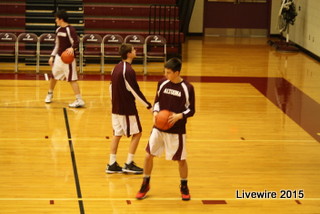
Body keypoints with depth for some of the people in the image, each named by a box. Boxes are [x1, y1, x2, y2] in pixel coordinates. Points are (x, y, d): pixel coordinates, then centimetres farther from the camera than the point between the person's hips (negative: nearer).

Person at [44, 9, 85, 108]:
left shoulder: (70, 29, -15)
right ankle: (50, 94, 39)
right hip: (59, 57, 8)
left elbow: (76, 43, -20)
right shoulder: (58, 30, 10)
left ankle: (79, 100, -9)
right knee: (53, 76, 17)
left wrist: (72, 48, -41)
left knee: (72, 79, -11)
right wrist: (52, 56, 17)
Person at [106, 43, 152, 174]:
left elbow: (111, 87, 15)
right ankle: (129, 164, 3)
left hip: (116, 108, 8)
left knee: (117, 134, 12)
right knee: (137, 133, 3)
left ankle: (112, 165, 12)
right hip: (127, 109, -8)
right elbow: (135, 91, -19)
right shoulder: (128, 71, -19)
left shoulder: (116, 68, 8)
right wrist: (148, 106, -13)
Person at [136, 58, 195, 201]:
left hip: (176, 130, -3)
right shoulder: (162, 83, -1)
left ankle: (184, 187, 29)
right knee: (149, 155, 4)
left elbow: (191, 110, -6)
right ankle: (145, 185, 23)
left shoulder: (187, 88, -12)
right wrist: (155, 112, -10)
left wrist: (179, 116, -24)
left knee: (181, 159, 6)